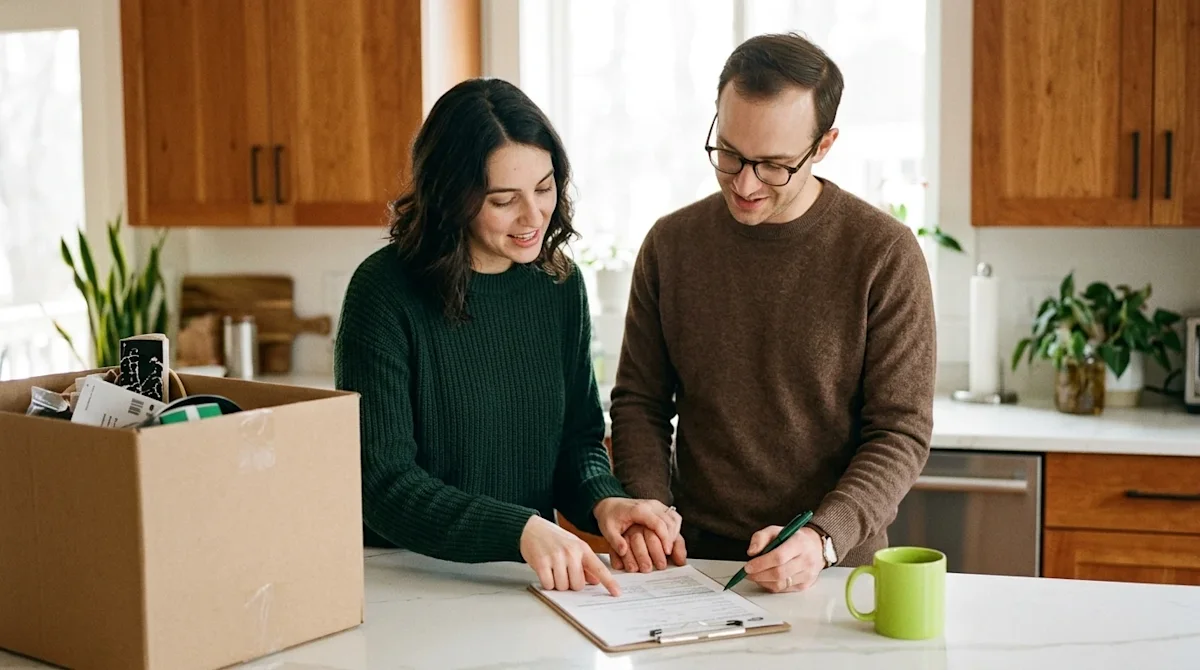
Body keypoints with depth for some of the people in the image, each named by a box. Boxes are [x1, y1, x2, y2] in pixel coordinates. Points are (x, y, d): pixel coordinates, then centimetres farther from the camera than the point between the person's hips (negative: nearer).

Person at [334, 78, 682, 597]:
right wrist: (521, 530, -26)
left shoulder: (560, 285, 5)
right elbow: (383, 485, -15)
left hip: (529, 585, 5)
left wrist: (603, 500, -9)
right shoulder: (384, 291, -13)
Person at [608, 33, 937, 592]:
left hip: (836, 568, -2)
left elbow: (901, 432, -5)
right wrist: (648, 511, -5)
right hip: (694, 561, 2)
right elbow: (639, 400, 11)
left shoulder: (885, 254, -5)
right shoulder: (670, 243, 5)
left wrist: (822, 539, -19)